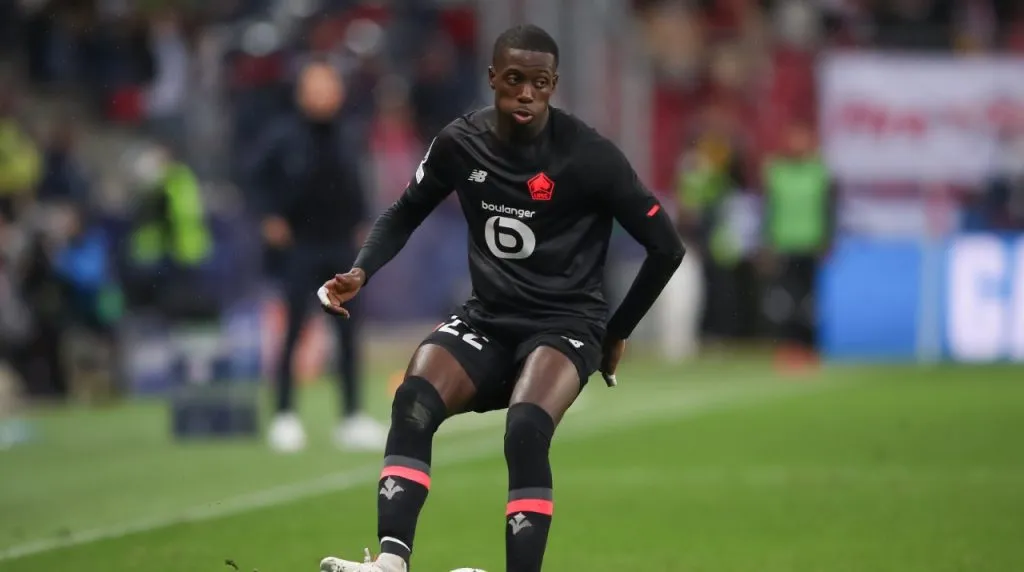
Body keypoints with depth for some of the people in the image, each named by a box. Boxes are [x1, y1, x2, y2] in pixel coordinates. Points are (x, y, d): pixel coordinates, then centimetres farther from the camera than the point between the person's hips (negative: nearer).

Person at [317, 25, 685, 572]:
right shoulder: (461, 143, -1)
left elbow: (666, 246, -4)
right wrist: (361, 272, -2)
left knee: (526, 427, -34)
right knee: (412, 401, -27)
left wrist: (617, 333, 2)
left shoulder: (588, 156, -12)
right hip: (487, 319, 4)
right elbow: (405, 213, 16)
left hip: (565, 323, -3)